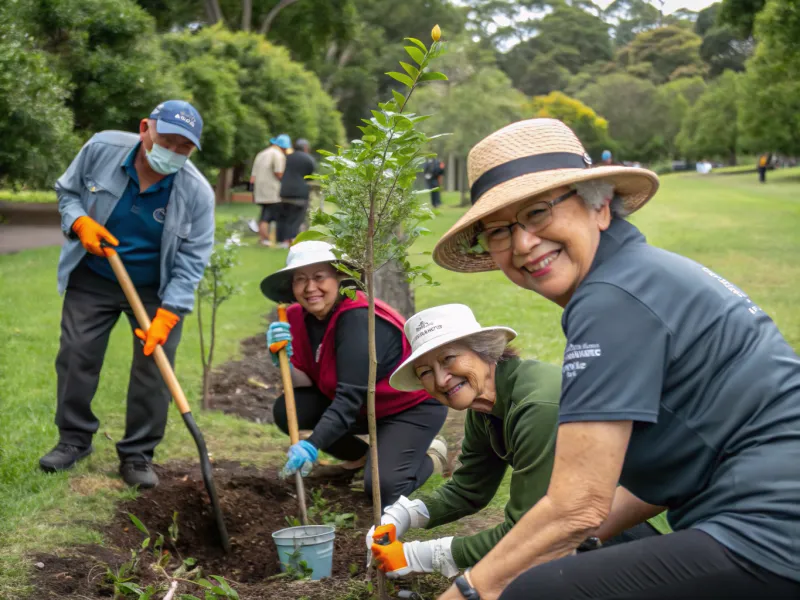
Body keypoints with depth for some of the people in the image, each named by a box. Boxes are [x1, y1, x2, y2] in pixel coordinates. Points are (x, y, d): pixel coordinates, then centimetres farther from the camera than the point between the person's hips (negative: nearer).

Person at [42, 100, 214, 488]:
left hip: (156, 290, -1)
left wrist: (166, 317, -26)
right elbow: (67, 191, 1)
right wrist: (79, 222, -21)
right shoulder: (102, 148, -17)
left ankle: (137, 454, 9)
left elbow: (192, 260, -18)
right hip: (92, 280, 2)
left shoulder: (198, 193, -22)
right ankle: (74, 439, 21)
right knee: (77, 356, 3)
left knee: (155, 365, -4)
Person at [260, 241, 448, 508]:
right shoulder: (300, 318, -7)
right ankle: (362, 455, 13)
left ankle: (431, 456, 10)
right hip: (365, 405, 8)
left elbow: (350, 398, -35)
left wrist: (311, 445, -45)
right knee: (286, 410, -10)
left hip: (413, 406, -7)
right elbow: (304, 384, -8)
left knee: (382, 488, -24)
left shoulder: (359, 320, -30)